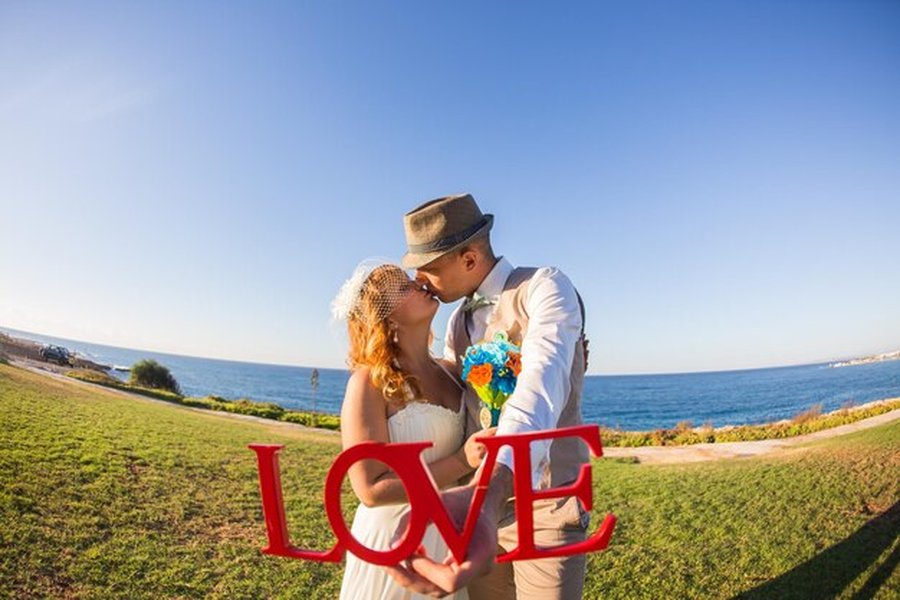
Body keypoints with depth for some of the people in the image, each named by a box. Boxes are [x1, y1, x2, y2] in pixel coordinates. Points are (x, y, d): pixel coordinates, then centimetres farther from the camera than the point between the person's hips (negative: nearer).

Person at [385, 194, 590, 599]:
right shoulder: (458, 323, 8)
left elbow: (541, 385, -34)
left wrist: (488, 491, -51)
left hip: (544, 508, -6)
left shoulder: (545, 288, -16)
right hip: (476, 504, 7)